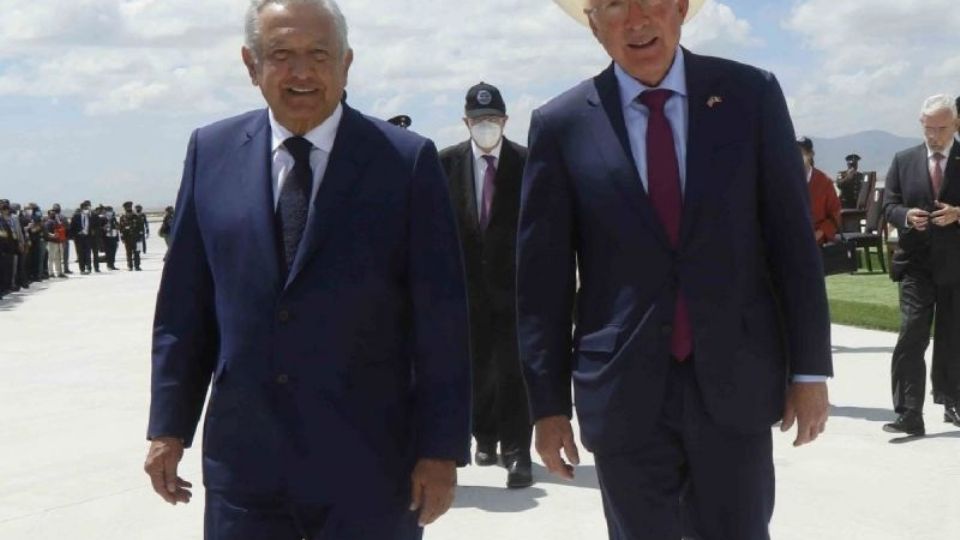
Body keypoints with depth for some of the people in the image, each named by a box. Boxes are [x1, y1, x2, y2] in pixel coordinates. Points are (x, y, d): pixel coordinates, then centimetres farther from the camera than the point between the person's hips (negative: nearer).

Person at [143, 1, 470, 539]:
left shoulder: (407, 161, -5)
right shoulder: (212, 152, 5)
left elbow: (441, 320, -5)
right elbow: (184, 304, 8)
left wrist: (442, 449, -6)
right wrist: (170, 425, 6)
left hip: (368, 470, -2)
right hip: (243, 468, 2)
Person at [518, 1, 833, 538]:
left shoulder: (750, 95, 1)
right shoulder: (563, 125, -1)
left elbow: (793, 239, 2)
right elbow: (542, 277, 1)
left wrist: (810, 368, 1)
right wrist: (548, 404, 0)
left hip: (736, 380, 1)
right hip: (624, 392, 0)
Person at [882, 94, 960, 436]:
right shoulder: (904, 161, 8)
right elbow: (888, 205, 6)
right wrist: (907, 215, -15)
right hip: (916, 263, 0)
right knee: (911, 336, -9)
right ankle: (909, 415, -9)